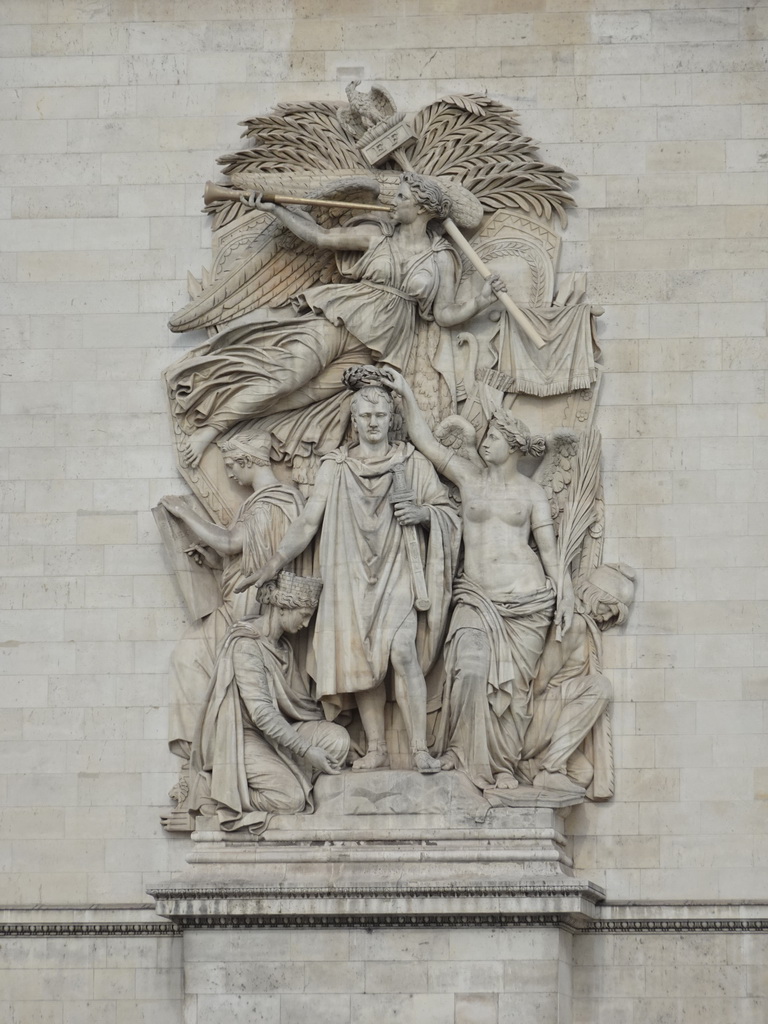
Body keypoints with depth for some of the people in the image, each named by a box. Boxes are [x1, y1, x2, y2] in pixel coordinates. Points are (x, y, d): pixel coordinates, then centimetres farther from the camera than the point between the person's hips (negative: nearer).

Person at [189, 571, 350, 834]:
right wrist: (306, 750, -28)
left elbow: (299, 701, 18)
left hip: (275, 732, 9)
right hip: (242, 739, -9)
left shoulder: (282, 646, 13)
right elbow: (261, 711, -25)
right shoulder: (245, 644, -18)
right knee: (291, 798, -24)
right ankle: (224, 791, -6)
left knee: (338, 739, -12)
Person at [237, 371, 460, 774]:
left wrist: (423, 513, -10)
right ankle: (376, 750, 1)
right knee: (361, 659, -5)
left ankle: (420, 749, -20)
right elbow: (308, 521, 6)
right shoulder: (335, 467, 10)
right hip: (352, 576, 2)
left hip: (398, 572, -2)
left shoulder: (412, 463, 8)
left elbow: (448, 511, 12)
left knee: (402, 651, -20)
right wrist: (273, 564, -2)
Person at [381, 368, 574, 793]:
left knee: (515, 682, -2)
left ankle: (503, 766, 6)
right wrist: (406, 395, -2)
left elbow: (549, 546, 8)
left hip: (528, 599, 0)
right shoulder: (468, 475, 9)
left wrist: (566, 594, -2)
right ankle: (463, 754, -6)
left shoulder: (531, 493, 9)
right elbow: (424, 440, 5)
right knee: (470, 670, -19)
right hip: (477, 596, 0)